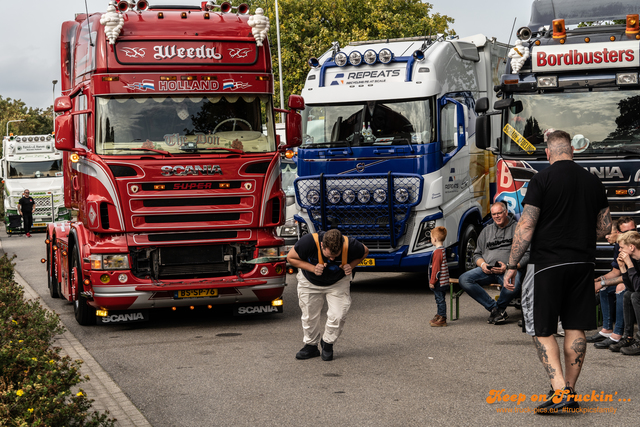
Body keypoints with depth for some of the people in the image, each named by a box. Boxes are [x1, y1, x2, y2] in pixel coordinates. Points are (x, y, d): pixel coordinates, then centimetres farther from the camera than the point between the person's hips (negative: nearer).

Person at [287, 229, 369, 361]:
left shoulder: (351, 246, -32)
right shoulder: (308, 242, -37)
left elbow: (365, 252, -7)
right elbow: (291, 257, -19)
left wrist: (351, 266, -24)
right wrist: (312, 268, -31)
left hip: (338, 283, 0)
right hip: (310, 283, 0)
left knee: (337, 315, -11)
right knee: (309, 316, 5)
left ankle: (327, 343, 14)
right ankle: (311, 345, 28)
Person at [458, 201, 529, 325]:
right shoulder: (486, 231, 23)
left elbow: (526, 254, -2)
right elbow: (477, 254, 24)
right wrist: (482, 264, 0)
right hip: (487, 270, 5)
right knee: (464, 279, -21)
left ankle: (500, 307, -5)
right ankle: (494, 308, -18)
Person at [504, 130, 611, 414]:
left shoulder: (542, 179, -8)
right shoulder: (593, 181, 7)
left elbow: (526, 227, -11)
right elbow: (605, 227, 12)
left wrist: (512, 265, -6)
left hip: (548, 263, -5)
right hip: (583, 263, 5)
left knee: (542, 330, 2)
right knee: (575, 328, 10)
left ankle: (560, 391, -11)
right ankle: (569, 392, 15)